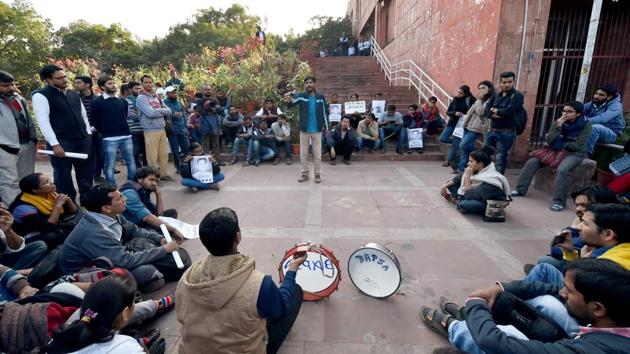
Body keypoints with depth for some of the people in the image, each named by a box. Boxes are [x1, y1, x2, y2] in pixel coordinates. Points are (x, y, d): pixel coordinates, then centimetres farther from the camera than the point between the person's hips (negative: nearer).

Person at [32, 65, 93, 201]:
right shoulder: (41, 96, -7)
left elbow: (83, 115, 20)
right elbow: (43, 121, -14)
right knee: (63, 175, 5)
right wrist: (55, 144, -19)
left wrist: (88, 134, 11)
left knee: (86, 172, 12)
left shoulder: (74, 94, 13)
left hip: (83, 139, 6)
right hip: (61, 142, -6)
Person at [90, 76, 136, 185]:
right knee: (110, 165, 1)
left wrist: (122, 128, 14)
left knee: (131, 162, 7)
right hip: (109, 138, -4)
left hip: (126, 136, 4)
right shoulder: (97, 102, -1)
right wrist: (104, 132, 5)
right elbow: (95, 121, 1)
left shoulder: (123, 101, 13)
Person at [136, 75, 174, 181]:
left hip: (162, 129, 7)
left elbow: (169, 112, 9)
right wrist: (162, 111, -3)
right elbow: (151, 113, -19)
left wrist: (157, 111, -6)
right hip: (150, 131, -6)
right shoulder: (141, 98, -6)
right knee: (152, 155, -1)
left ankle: (164, 174, 23)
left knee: (164, 153, 11)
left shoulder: (157, 97, 15)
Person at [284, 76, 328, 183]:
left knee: (317, 153, 6)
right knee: (303, 153, 8)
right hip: (304, 129, 0)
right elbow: (293, 101, -24)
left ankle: (318, 174, 17)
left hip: (317, 129, 0)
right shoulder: (301, 96, -3)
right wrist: (289, 100, -47)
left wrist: (326, 126, 6)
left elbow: (324, 112, 7)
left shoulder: (320, 97, 2)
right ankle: (304, 173, 20)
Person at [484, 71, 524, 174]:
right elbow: (486, 112, 1)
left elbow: (508, 111, -18)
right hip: (492, 131, 6)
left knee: (500, 158, -2)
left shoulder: (517, 96, -4)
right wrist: (500, 114, -14)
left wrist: (494, 110, -1)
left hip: (506, 133, -6)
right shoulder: (496, 96, 13)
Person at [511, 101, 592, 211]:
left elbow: (578, 146, -16)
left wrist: (560, 144, -6)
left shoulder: (586, 126, -9)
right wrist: (558, 127, -20)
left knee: (562, 170, -36)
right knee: (531, 162, -13)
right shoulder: (558, 122, 1)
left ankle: (559, 201, -26)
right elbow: (550, 142, -9)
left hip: (574, 153, -5)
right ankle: (520, 189, -3)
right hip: (556, 150, 5)